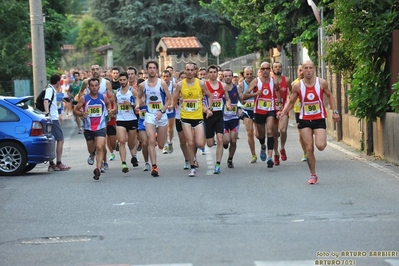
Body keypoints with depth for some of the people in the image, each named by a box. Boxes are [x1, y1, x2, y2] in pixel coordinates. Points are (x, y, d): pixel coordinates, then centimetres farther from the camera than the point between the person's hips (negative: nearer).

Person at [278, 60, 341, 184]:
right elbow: (291, 102, 4)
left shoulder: (322, 83, -6)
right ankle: (313, 175, 15)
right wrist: (284, 112, -14)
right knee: (309, 148, -1)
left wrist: (335, 111, 4)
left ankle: (323, 140, 22)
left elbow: (329, 96, 11)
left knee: (320, 146, -18)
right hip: (304, 120, 1)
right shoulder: (297, 86, -6)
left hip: (319, 119, -1)